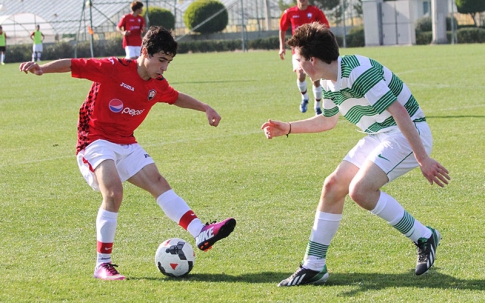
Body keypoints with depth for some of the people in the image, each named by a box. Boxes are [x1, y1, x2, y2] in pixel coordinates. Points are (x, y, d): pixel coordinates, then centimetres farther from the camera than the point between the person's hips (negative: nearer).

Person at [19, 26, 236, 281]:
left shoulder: (158, 85, 6)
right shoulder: (113, 69, -17)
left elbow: (177, 98, 29)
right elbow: (71, 65, -17)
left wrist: (205, 108, 25)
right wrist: (41, 68, -31)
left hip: (126, 144, 7)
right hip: (96, 141, -7)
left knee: (158, 182, -1)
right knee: (114, 191, -25)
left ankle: (201, 233, -2)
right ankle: (103, 264, -19)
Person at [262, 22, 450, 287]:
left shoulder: (358, 72, -25)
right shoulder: (329, 84, 5)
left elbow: (399, 112, -28)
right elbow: (328, 120, 27)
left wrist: (423, 159, -28)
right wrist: (288, 128, 23)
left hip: (408, 133, -10)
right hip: (378, 136, 10)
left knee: (360, 189, -24)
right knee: (333, 186, 3)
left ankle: (424, 238, -7)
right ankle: (314, 267, 10)